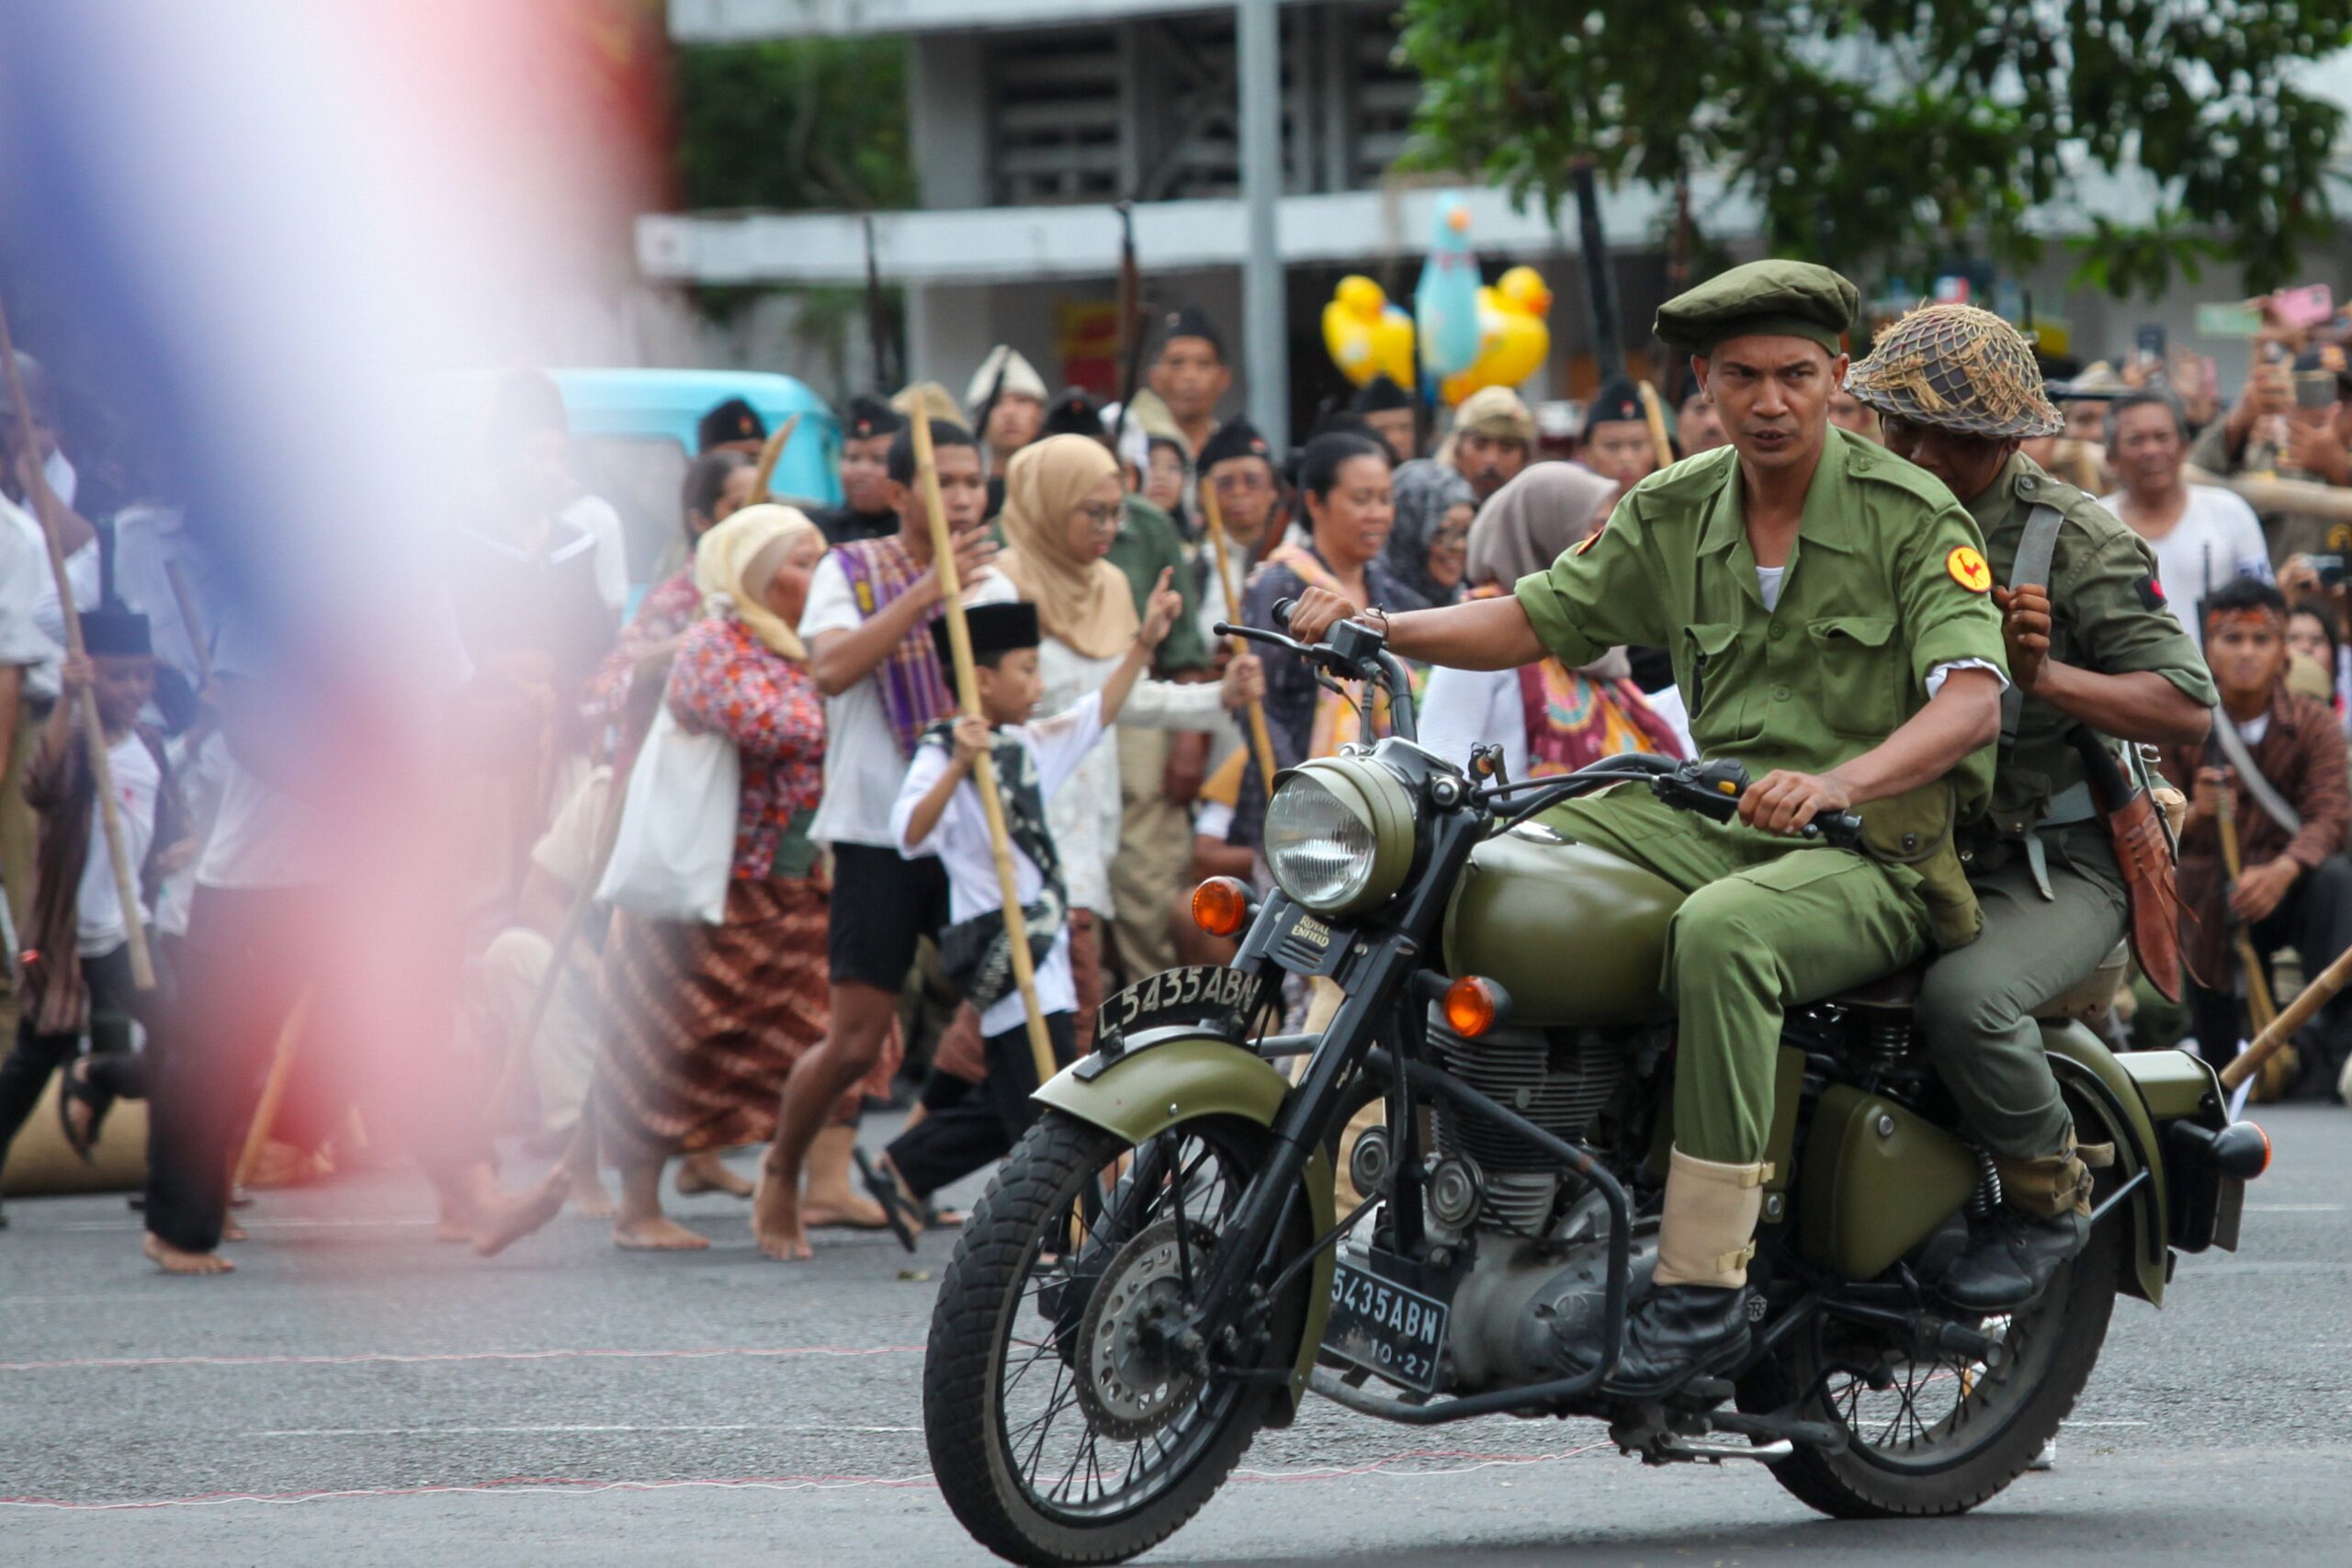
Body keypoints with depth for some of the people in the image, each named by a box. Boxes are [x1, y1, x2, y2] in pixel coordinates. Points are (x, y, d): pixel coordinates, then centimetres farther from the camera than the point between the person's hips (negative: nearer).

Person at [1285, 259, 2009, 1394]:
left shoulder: (1913, 517, -8)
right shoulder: (1674, 514, 11)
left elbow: (1973, 699, -21)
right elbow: (1537, 619, 14)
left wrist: (1837, 784, -40)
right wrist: (1375, 629, -5)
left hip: (1878, 853, -6)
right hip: (1720, 821, 7)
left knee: (1719, 932, -38)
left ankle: (1704, 1279, -36)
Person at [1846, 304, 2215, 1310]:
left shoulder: (2075, 541, -8)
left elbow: (2187, 709, -13)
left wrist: (2043, 674, -27)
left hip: (2053, 864, -5)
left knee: (1965, 998, -34)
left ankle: (2048, 1199, -7)